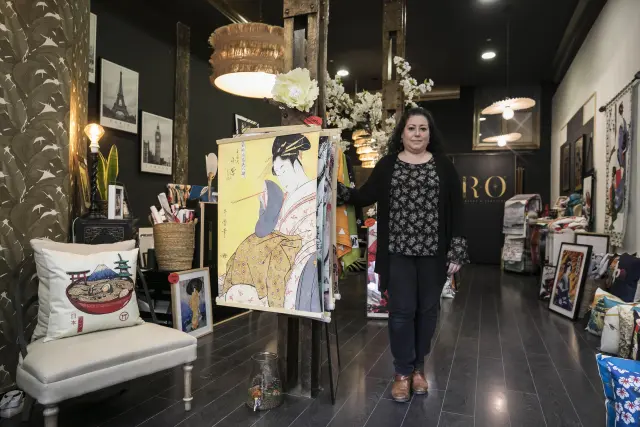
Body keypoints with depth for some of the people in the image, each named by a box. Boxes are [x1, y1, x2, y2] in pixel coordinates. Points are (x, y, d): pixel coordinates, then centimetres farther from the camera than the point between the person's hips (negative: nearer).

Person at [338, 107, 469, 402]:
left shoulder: (444, 166, 3)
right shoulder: (387, 165, 5)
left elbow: (456, 211, 2)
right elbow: (365, 197, 3)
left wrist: (456, 252, -3)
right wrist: (337, 189, -13)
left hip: (433, 252, 1)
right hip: (398, 251, 0)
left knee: (427, 310, 11)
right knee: (401, 311, 3)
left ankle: (418, 367, 29)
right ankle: (403, 371, 20)